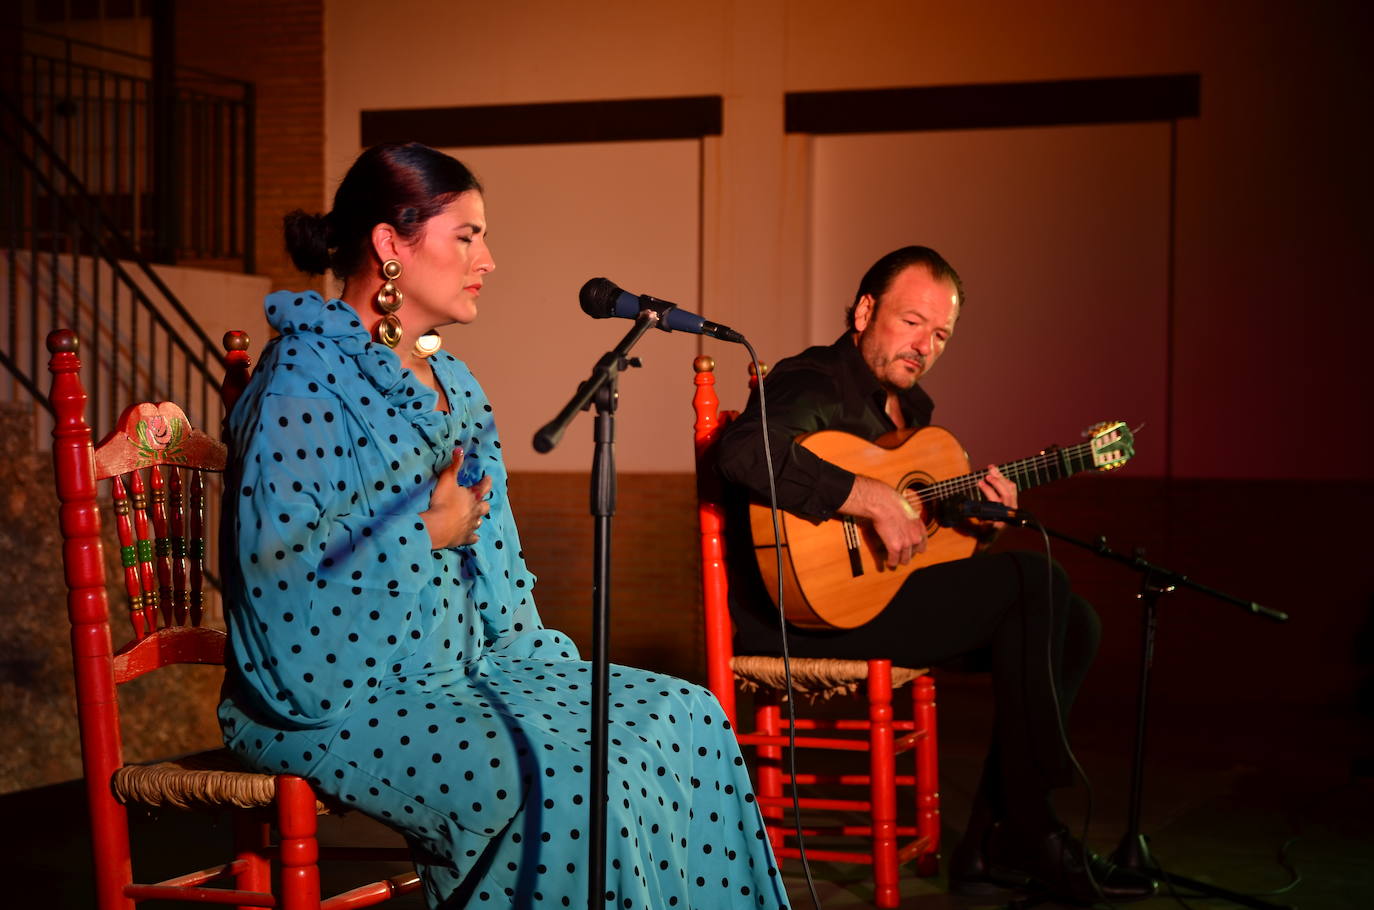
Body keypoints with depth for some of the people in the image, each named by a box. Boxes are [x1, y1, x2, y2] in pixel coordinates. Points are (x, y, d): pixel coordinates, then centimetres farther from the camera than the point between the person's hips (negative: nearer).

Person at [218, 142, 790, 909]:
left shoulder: (449, 382, 15)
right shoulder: (303, 386, -14)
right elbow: (282, 584, -21)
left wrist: (537, 658, 7)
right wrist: (425, 533, -15)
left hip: (464, 667, 9)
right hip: (342, 698, -9)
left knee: (688, 720, -2)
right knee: (562, 775, -31)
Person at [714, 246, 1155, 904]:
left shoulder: (911, 407, 18)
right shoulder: (813, 383, -11)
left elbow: (926, 541, 24)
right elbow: (743, 450, -35)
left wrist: (979, 519, 1)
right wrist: (874, 500, -31)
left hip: (880, 594, 10)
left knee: (1074, 624, 3)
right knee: (1036, 583, -18)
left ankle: (994, 844, 1)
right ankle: (1032, 835, -10)